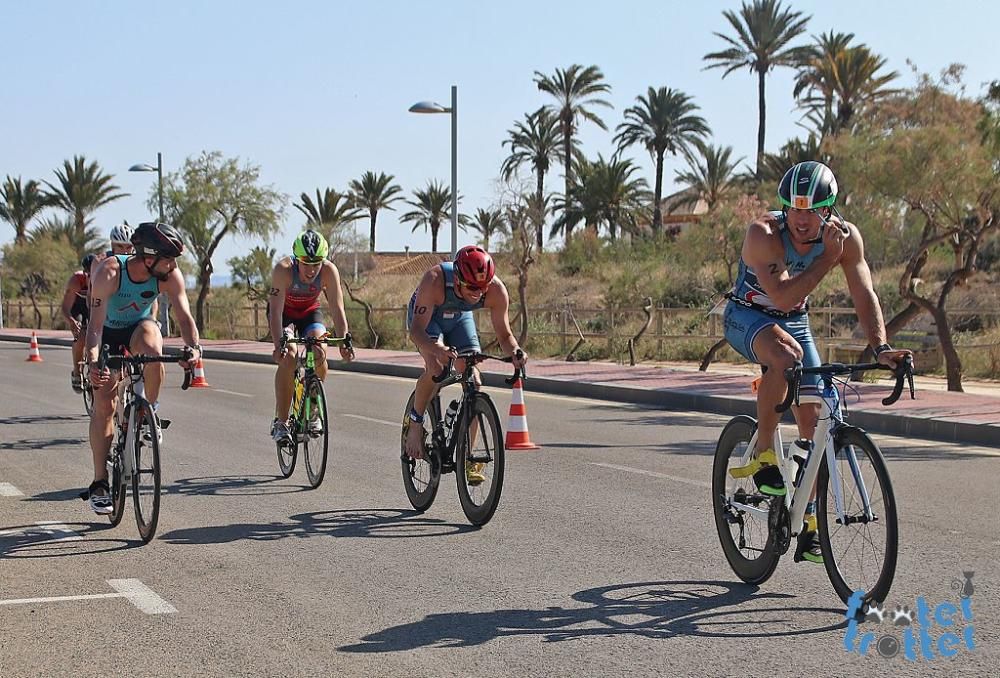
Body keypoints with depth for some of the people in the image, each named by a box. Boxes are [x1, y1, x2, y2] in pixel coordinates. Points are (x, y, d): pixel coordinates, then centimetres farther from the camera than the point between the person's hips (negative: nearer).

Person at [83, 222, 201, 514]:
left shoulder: (169, 276, -24)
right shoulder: (108, 272, -33)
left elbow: (184, 316, -26)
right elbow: (96, 323, -38)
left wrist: (194, 347, -46)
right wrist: (93, 363, -52)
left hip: (139, 328, 2)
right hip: (108, 334, -2)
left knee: (153, 352, -35)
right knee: (104, 404, -9)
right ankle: (100, 483, 0)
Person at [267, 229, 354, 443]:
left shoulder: (329, 271, -30)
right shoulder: (283, 269, -35)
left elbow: (337, 309, -30)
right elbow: (276, 310, -39)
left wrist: (344, 342, -43)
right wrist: (279, 344, -51)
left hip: (310, 311, 2)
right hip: (284, 311, -2)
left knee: (320, 353, -22)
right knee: (288, 357, -24)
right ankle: (280, 422, -15)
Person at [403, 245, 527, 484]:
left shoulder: (496, 290, -32)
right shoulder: (435, 280, -41)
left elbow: (504, 335, -21)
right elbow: (416, 331, -41)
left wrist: (514, 352, -44)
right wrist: (436, 349, -61)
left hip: (460, 317, 3)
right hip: (425, 315, -3)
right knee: (436, 366, -30)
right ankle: (415, 423, -5)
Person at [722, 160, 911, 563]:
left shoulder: (845, 235, -18)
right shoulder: (763, 234, -30)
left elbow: (864, 295, -20)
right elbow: (783, 296, -37)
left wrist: (880, 347, -34)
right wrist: (827, 258, -36)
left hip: (795, 321, 5)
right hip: (747, 317, -4)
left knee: (813, 420, -3)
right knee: (786, 355, -39)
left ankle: (808, 525, 8)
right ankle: (763, 456, -22)